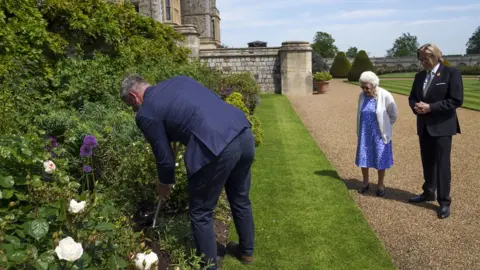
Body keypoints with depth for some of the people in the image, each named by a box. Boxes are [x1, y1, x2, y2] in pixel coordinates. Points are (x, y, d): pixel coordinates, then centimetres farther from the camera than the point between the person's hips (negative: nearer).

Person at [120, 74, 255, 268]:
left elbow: (165, 157, 9)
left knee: (201, 213, 15)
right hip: (244, 134, 8)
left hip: (216, 148, -8)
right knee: (240, 199, 28)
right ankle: (246, 251, 48)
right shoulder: (178, 80, 24)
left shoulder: (145, 114, 5)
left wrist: (165, 184, 29)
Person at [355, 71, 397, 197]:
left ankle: (381, 185, 19)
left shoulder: (385, 96, -17)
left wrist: (384, 127, 6)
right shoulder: (362, 95, -4)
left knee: (380, 159, 5)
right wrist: (360, 131, 12)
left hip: (379, 133, -4)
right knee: (363, 158, 7)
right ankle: (365, 183, 24)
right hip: (365, 133, 4)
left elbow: (393, 115, -4)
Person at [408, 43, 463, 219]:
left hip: (442, 126, -6)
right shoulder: (420, 76, 9)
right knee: (427, 162, 16)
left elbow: (456, 100, -15)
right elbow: (412, 97, 14)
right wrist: (416, 106, -9)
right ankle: (428, 193, 32)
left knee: (442, 164, -1)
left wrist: (430, 107, -20)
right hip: (424, 126, 6)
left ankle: (444, 202, 9)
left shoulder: (451, 73, -9)